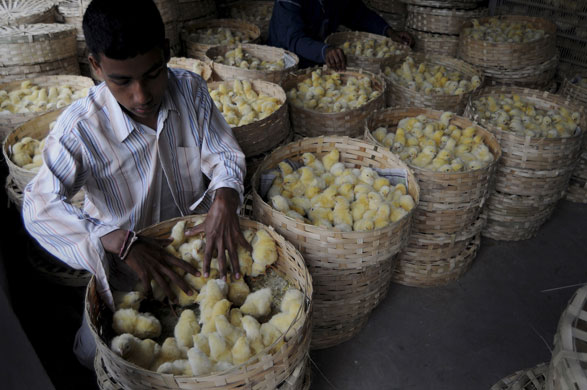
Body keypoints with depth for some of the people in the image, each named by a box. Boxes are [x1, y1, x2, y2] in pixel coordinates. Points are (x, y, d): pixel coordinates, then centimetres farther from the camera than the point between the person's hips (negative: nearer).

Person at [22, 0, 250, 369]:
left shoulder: (190, 89, -12)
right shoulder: (80, 127, -22)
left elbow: (225, 154, -10)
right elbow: (39, 205, -27)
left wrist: (225, 201, -33)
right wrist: (123, 243, -41)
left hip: (196, 233, 3)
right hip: (127, 256, -2)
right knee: (97, 350, -9)